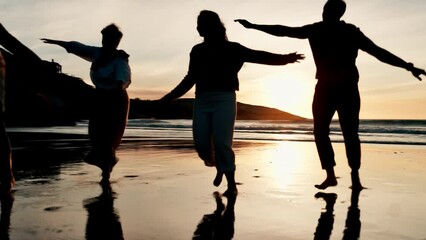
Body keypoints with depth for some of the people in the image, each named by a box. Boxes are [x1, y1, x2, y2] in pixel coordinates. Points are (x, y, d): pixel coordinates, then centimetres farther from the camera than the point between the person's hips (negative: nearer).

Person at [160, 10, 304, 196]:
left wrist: (282, 58, -16)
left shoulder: (231, 48, 6)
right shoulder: (197, 51, 17)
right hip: (202, 100, 4)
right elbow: (190, 78, 23)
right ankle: (219, 168, 30)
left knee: (221, 143, -13)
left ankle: (231, 184, 0)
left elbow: (257, 56, -3)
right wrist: (168, 97, 26)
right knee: (201, 144, -1)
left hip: (224, 99, -4)